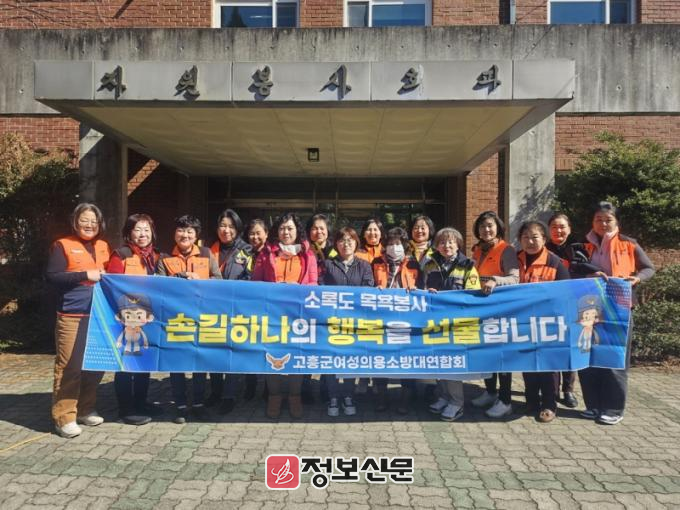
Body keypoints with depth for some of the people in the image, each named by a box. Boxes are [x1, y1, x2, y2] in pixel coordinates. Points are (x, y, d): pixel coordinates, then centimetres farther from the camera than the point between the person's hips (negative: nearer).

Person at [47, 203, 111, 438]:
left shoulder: (104, 247, 14)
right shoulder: (62, 245, 0)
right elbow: (52, 276, -9)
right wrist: (84, 275, -15)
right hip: (72, 316, -5)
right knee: (69, 366, -4)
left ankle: (86, 410, 23)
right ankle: (64, 418, 5)